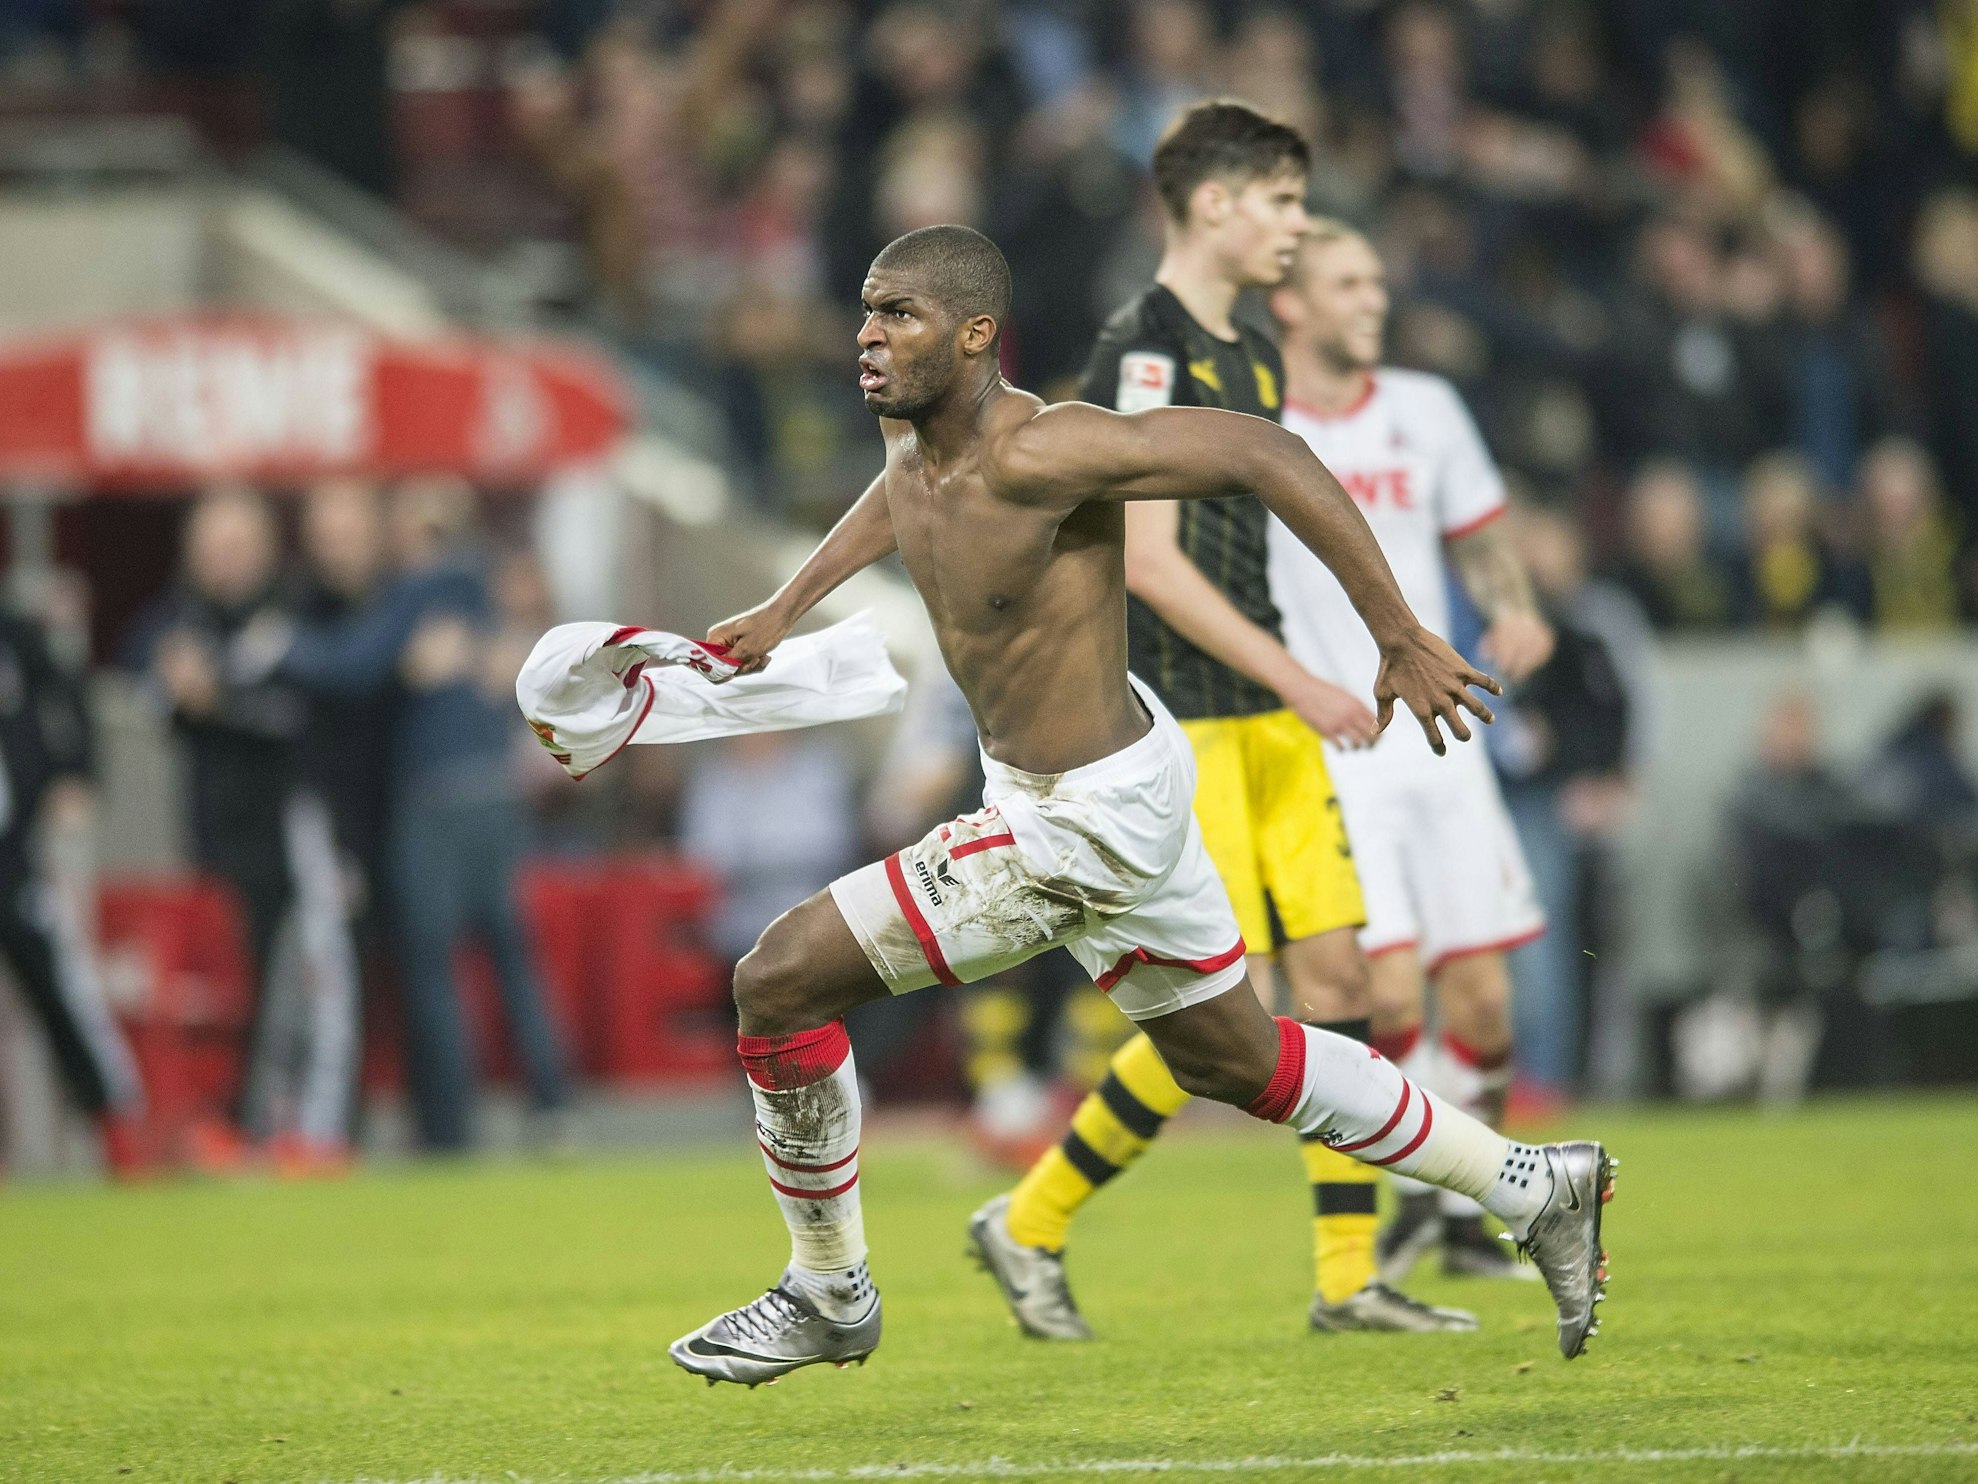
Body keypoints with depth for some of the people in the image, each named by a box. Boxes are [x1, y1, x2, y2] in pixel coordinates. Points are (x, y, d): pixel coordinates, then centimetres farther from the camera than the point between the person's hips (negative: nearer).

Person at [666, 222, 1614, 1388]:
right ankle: (1536, 1188, 34)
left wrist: (1402, 641, -25)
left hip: (1082, 826, -10)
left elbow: (1265, 454, -28)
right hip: (1124, 762, 10)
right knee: (1235, 1063, 23)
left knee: (781, 982, -8)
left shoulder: (1038, 452, -29)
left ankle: (829, 1297, 9)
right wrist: (785, 608, 17)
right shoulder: (915, 419, -3)